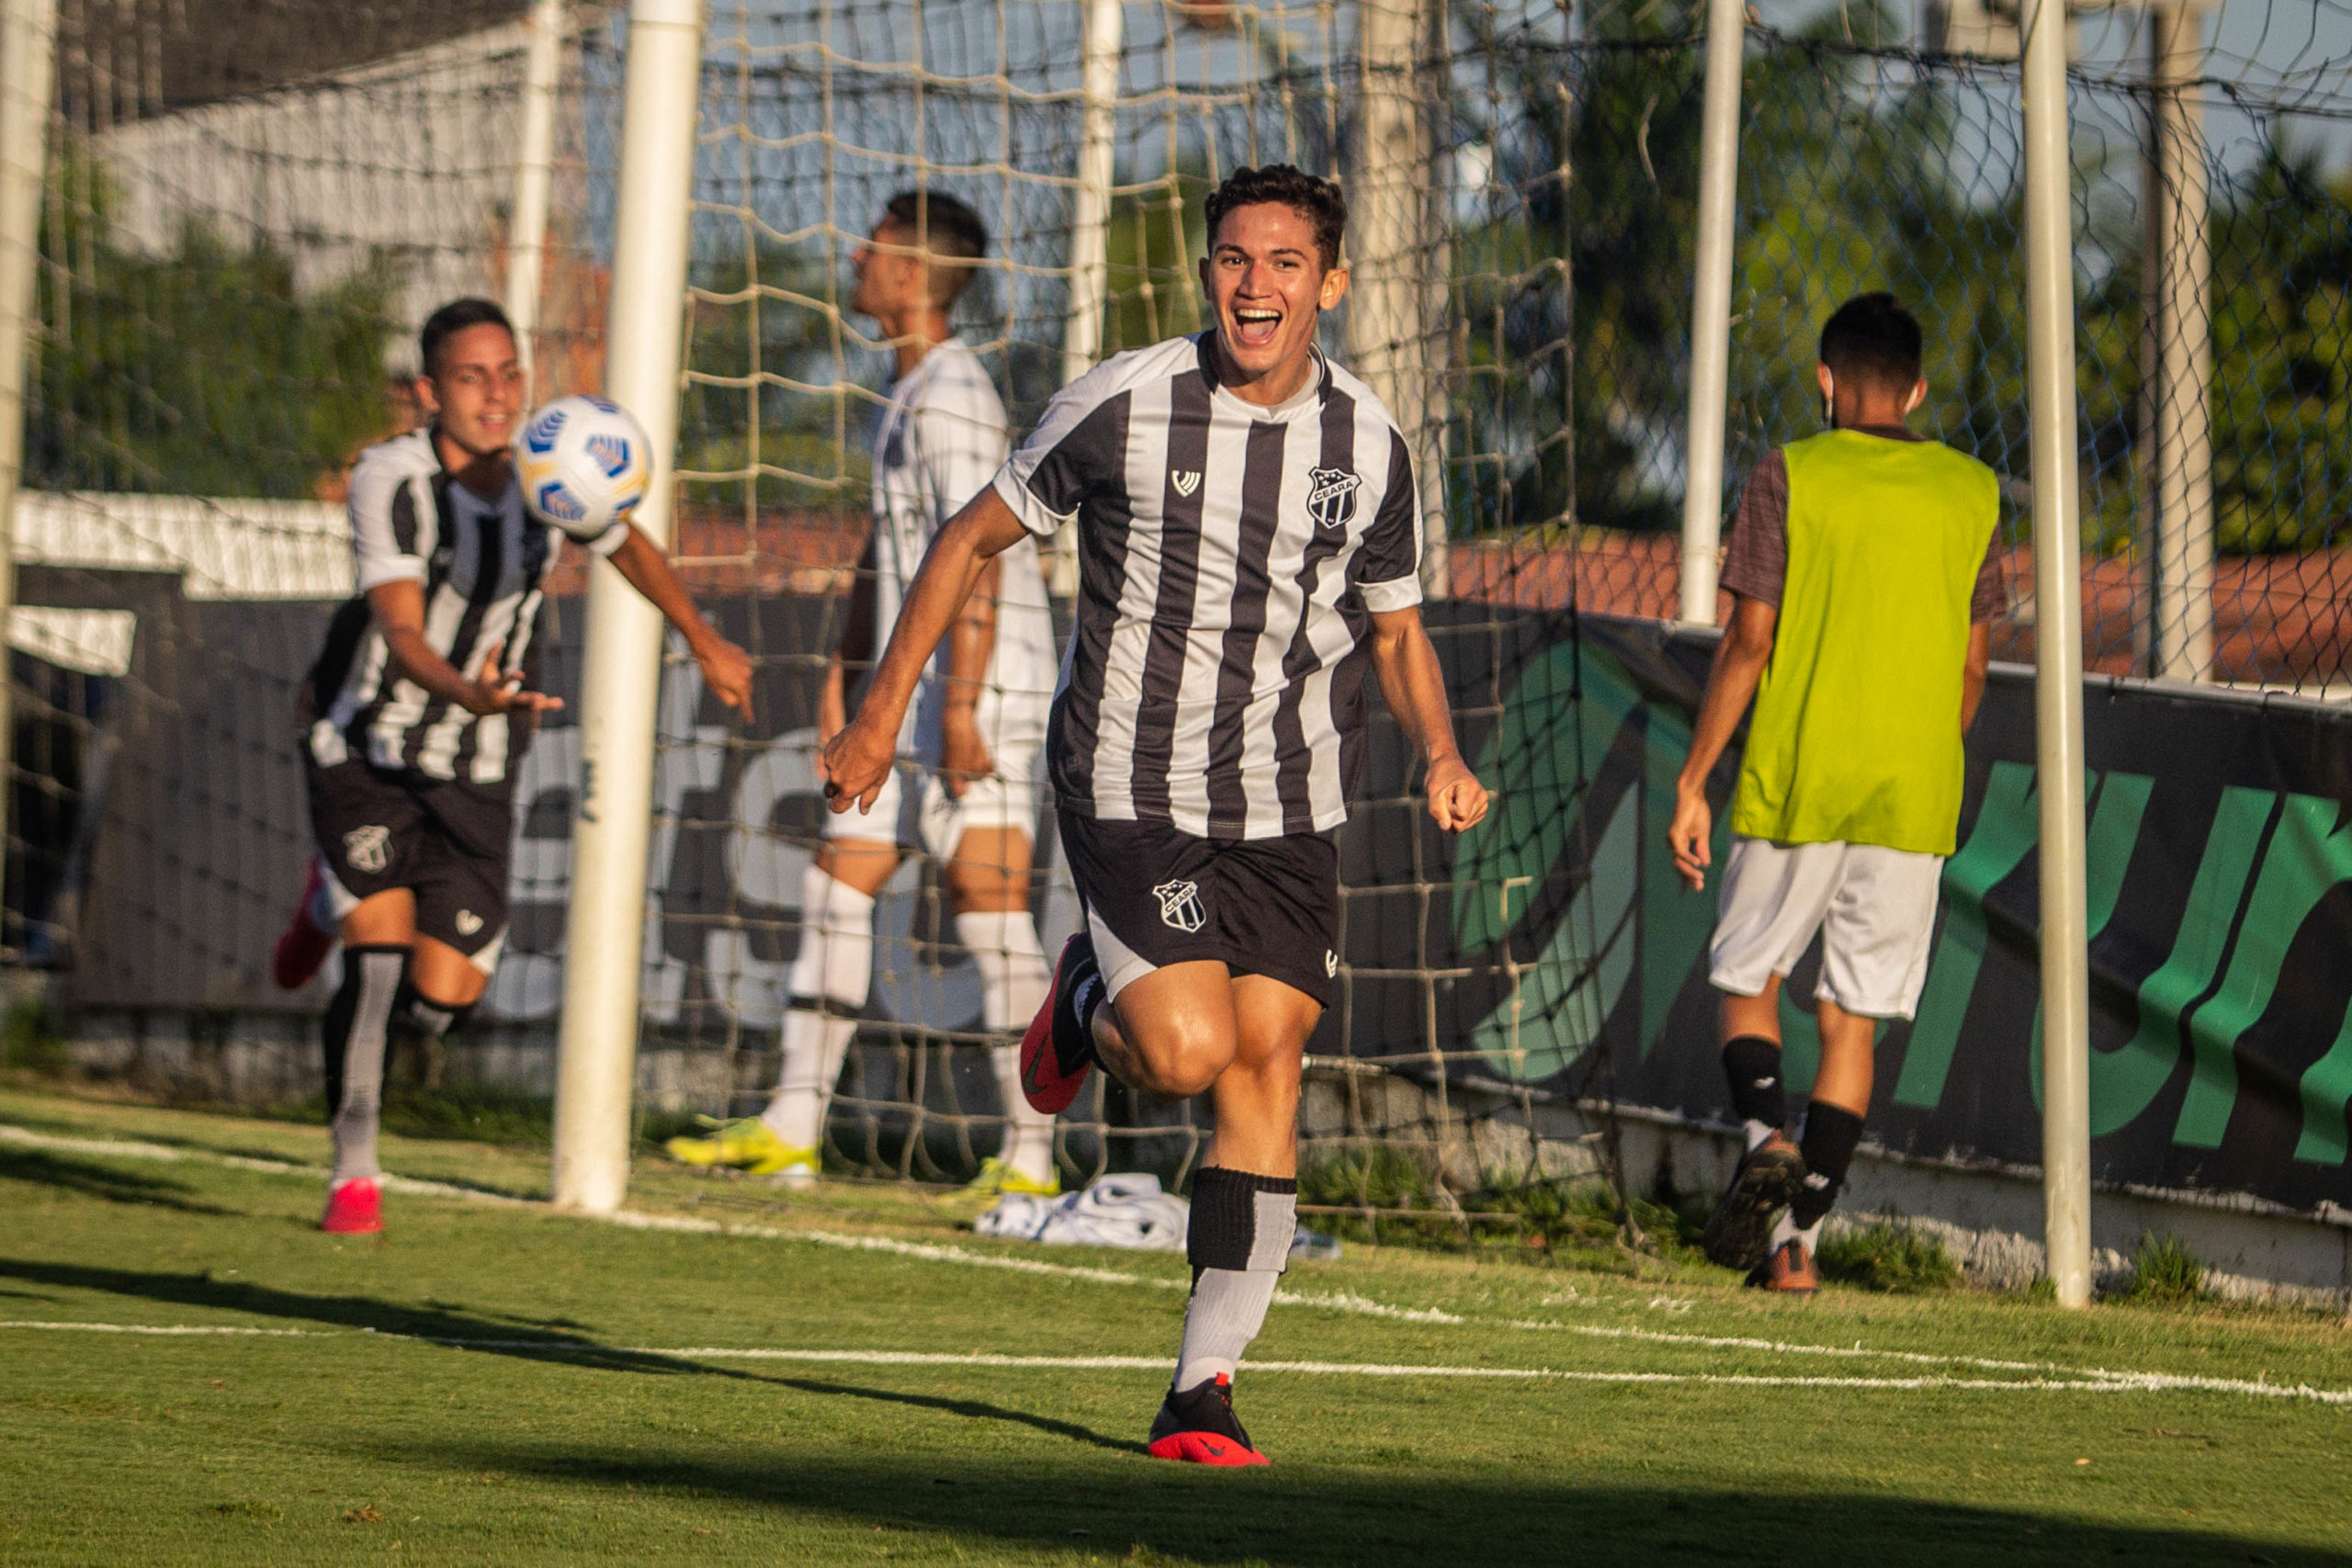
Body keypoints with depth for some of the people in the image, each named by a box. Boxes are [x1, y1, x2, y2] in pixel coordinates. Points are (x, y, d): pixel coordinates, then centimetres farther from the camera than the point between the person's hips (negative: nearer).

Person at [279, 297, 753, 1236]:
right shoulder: (390, 479, -19)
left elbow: (625, 544, 17)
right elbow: (402, 634, -30)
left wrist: (704, 643, 28)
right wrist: (468, 693, -51)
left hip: (474, 778, 3)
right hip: (364, 754, -3)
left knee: (441, 1003, -2)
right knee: (380, 962, -19)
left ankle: (336, 904, 33)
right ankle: (354, 1177, -1)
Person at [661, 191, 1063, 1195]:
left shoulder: (952, 397, -14)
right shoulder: (907, 397, 18)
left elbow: (978, 554, -21)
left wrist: (962, 702, -25)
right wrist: (844, 670, 23)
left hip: (977, 692, -11)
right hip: (910, 697, 11)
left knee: (989, 909, -10)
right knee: (837, 884, 10)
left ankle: (1028, 1158, -9)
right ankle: (792, 1129, 14)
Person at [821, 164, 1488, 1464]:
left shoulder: (1367, 445, 2)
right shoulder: (1124, 405, -9)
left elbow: (1393, 629, 15)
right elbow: (975, 540, 2)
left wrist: (1441, 758, -4)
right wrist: (880, 714, 1)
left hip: (1288, 810, 3)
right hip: (1130, 785, -3)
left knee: (1267, 1068, -4)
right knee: (1189, 1050, -19)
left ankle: (1204, 1391, 2)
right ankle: (1085, 1003, 18)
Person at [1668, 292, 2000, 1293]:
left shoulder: (1790, 478, -3)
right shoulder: (1970, 492, 7)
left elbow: (1748, 643, -7)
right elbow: (1970, 666, 9)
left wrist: (1692, 781, -1)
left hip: (1795, 785, -2)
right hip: (1914, 796, 3)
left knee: (1747, 980, 12)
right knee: (1855, 1016, 7)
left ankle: (1766, 1138, -15)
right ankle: (1799, 1237, 1)